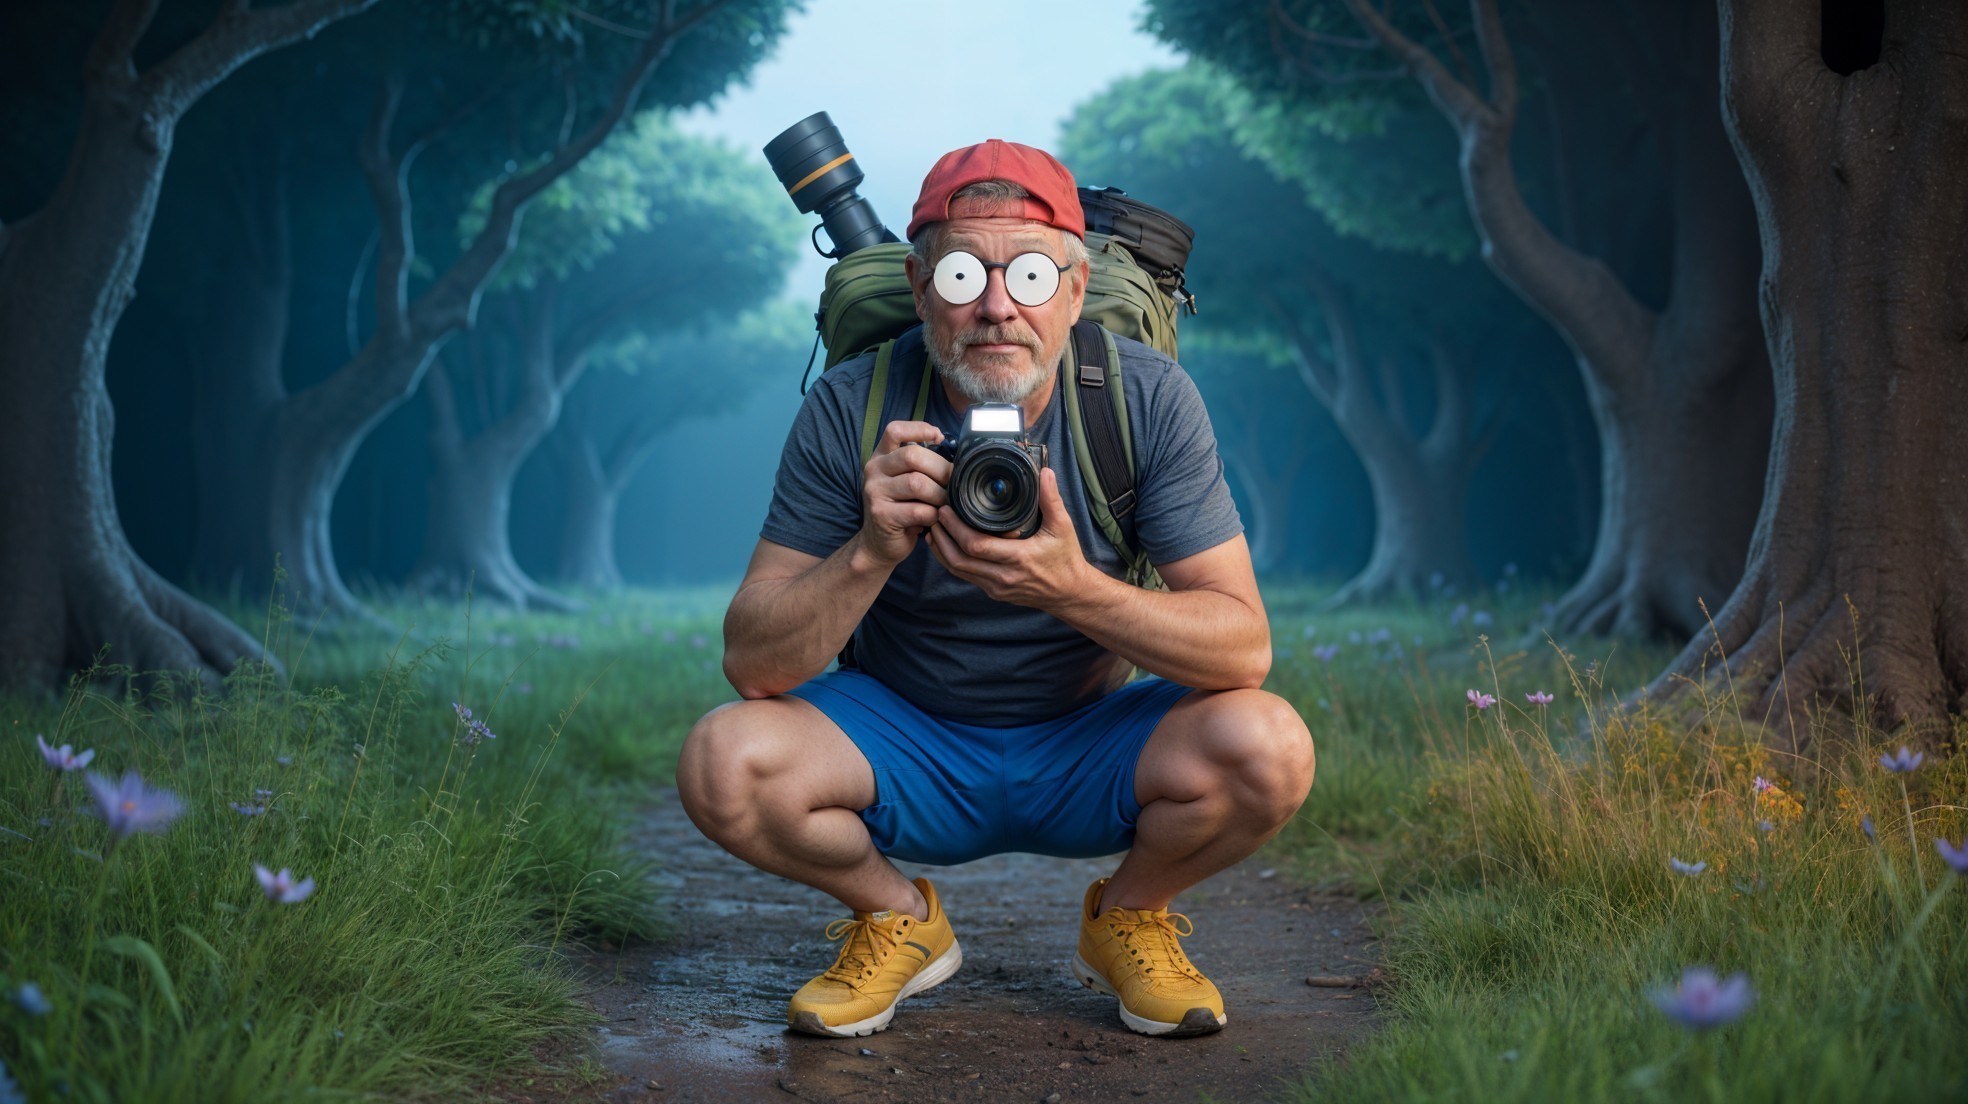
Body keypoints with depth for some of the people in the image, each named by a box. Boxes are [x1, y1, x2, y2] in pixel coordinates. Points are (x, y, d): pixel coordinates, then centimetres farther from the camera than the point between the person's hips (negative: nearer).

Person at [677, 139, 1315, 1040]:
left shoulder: (1149, 398, -16)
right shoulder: (849, 411, -16)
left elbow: (1243, 646, -20)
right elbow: (752, 665, -18)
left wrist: (1074, 591, -37)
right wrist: (871, 553, -36)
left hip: (1090, 749, 0)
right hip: (905, 746, 0)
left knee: (1268, 748, -29)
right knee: (723, 761, -27)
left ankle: (1128, 917, 6)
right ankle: (898, 919, 5)